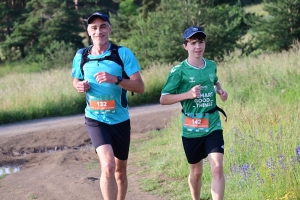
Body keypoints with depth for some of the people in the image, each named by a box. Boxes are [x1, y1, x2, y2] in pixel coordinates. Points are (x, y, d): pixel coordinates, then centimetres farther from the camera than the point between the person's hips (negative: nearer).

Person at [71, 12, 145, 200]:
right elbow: (76, 80, 17)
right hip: (95, 119, -1)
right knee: (108, 165, -23)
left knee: (120, 170, 17)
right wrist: (80, 86, -8)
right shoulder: (81, 56, -2)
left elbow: (140, 87, -13)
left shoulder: (124, 53, -10)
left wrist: (115, 79, -28)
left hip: (120, 120, 1)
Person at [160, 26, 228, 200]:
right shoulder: (179, 71, -9)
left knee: (218, 168, -14)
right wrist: (188, 94, -22)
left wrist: (220, 90, 5)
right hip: (191, 129, -2)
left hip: (213, 126, 2)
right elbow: (164, 99, -9)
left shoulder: (211, 66, 4)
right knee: (196, 172, 13)